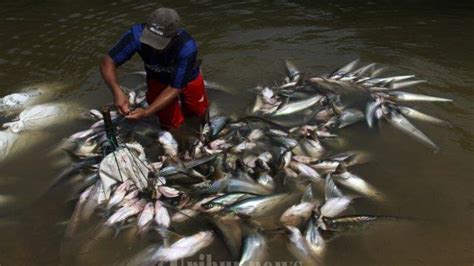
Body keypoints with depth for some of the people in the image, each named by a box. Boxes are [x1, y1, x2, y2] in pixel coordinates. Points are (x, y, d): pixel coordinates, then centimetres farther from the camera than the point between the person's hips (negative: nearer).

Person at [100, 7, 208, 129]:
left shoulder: (187, 48, -41)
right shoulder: (137, 34, -37)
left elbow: (175, 88, -36)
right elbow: (108, 62, -30)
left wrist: (146, 112, -45)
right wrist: (117, 91, -49)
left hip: (188, 79, 0)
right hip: (158, 80, 1)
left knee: (199, 112, 17)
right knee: (172, 125, 2)